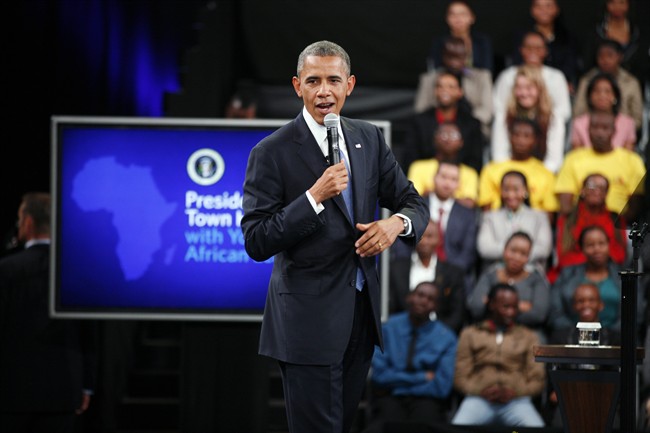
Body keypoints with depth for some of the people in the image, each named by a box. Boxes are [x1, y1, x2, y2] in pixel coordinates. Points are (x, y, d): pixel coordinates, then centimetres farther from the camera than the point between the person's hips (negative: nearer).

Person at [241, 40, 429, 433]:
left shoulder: (369, 139, 8)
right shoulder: (272, 153, -9)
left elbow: (414, 204, 13)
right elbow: (256, 243, -13)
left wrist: (397, 223, -11)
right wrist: (314, 196, -23)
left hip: (362, 312, 6)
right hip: (308, 318, -6)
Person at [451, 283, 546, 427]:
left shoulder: (529, 337, 18)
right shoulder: (470, 334, 18)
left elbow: (537, 380, 11)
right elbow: (460, 377, 11)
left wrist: (512, 393, -8)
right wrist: (481, 391, -9)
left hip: (517, 401, 0)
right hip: (479, 399, 0)